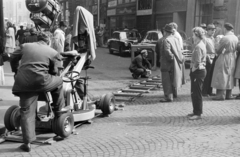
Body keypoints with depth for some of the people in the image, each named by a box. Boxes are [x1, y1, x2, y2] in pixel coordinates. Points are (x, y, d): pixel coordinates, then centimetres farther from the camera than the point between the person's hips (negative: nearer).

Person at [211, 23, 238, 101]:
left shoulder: (224, 38, -18)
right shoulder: (235, 38, 3)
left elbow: (219, 50, -11)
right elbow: (235, 48, 7)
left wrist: (217, 52, 9)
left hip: (224, 58, -7)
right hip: (232, 58, 7)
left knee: (222, 76, -1)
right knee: (230, 76, 14)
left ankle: (221, 94, -2)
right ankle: (228, 94, 19)